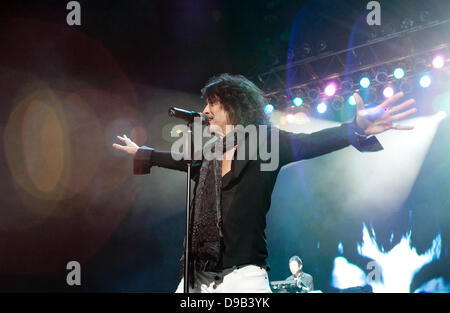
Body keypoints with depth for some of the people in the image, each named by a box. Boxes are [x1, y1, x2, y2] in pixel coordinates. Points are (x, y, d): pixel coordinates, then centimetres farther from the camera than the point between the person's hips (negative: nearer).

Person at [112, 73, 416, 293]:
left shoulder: (266, 143, 0)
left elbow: (311, 143, -16)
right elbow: (181, 158, 35)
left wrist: (357, 128, -34)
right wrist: (141, 152, 50)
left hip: (242, 276, -6)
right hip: (197, 277, 6)